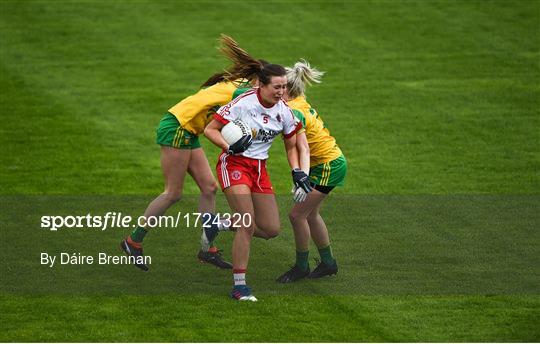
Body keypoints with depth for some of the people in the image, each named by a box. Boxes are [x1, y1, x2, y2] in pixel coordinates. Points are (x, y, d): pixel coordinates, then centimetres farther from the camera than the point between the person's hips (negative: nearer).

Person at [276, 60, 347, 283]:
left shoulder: (294, 112, -26)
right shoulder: (299, 103, 1)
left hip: (328, 167, -10)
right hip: (327, 163, 10)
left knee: (297, 215, -8)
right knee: (310, 214, 17)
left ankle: (301, 267, 5)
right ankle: (328, 263, 30)